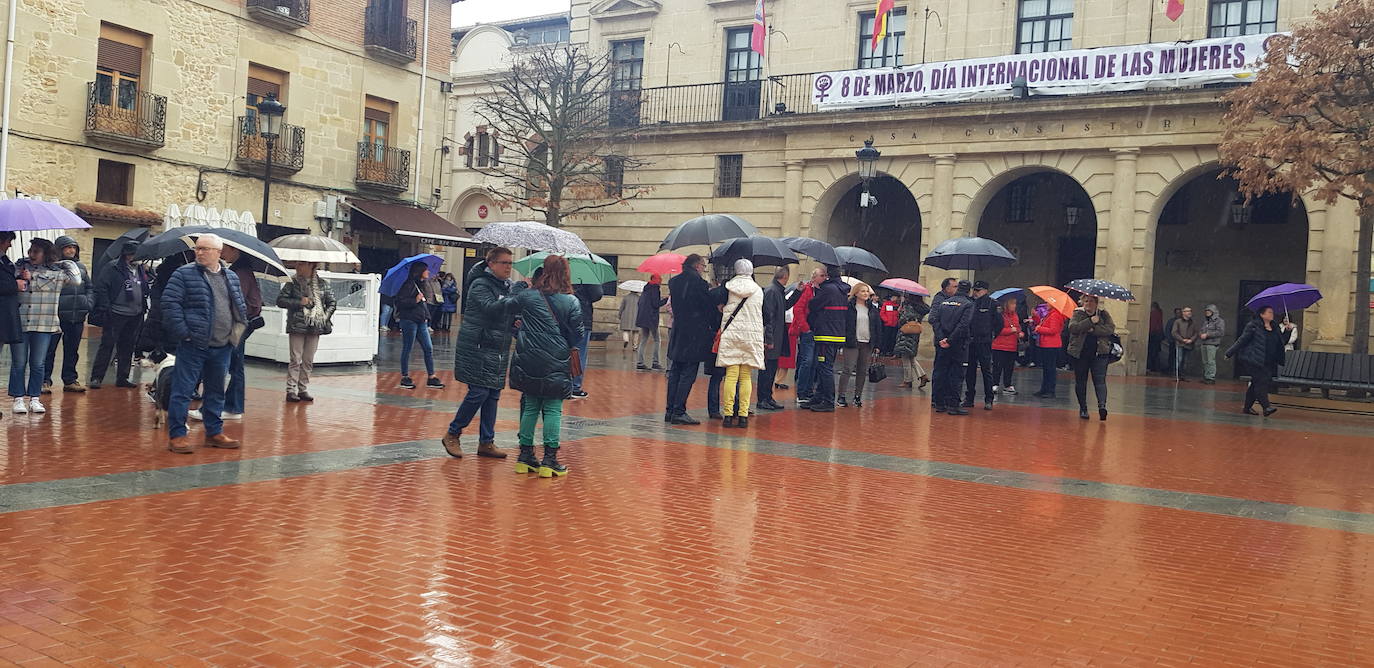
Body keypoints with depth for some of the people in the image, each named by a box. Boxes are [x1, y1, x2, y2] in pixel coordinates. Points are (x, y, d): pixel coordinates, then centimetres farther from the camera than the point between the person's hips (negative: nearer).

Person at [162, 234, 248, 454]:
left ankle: (214, 432, 25)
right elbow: (170, 303, -10)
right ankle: (176, 435, 4)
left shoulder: (231, 277, 12)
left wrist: (237, 330, 9)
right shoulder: (184, 274, -4)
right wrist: (182, 331, -15)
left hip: (222, 346, 5)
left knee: (216, 392, 14)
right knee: (183, 390, -3)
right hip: (193, 345, -5)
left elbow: (241, 306, 20)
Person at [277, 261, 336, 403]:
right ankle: (291, 390, -2)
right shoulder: (292, 283, 4)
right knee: (296, 359, -5)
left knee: (308, 360, 6)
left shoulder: (323, 284, 9)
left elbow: (332, 303, 13)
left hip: (315, 327, 2)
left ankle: (303, 389, 13)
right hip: (297, 326, -2)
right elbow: (280, 300, 0)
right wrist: (299, 302, -10)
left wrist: (325, 317, 0)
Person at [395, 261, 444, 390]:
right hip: (409, 320, -8)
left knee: (429, 348, 4)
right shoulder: (409, 285, -11)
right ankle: (405, 377, 12)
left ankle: (431, 377, 7)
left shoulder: (421, 285, 16)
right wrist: (415, 300, -22)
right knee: (407, 349, 2)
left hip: (421, 321, 9)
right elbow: (400, 301, -17)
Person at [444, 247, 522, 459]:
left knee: (493, 395, 7)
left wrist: (517, 321, -3)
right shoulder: (480, 285, -10)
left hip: (498, 350, 8)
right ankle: (452, 434, 9)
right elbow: (491, 308, -27)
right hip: (477, 348, -7)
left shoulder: (508, 286, 14)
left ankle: (486, 442, 13)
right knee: (479, 392, -9)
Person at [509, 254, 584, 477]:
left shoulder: (526, 296, -2)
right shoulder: (572, 302, -7)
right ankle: (549, 460, 2)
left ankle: (525, 456, 17)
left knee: (530, 407, 13)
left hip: (528, 363, 3)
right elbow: (578, 335, -4)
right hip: (556, 364, -3)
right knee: (553, 410, 3)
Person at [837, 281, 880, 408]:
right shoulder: (849, 307, -2)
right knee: (847, 369, -4)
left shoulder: (872, 308, 11)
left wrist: (877, 344, 6)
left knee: (862, 371, 8)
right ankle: (841, 396, -1)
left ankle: (858, 396, 15)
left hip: (868, 343, 4)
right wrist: (844, 339, -11)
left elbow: (878, 326, 12)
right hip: (853, 342, -4)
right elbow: (843, 323, -4)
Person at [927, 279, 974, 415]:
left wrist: (941, 338, -7)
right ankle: (953, 405, -1)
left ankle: (940, 403, 12)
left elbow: (935, 320, -2)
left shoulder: (945, 302, 6)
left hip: (942, 344, 4)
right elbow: (963, 325, -18)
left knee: (941, 372, 9)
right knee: (956, 374, 1)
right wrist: (951, 340, -15)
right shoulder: (968, 304, -7)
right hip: (957, 345, -4)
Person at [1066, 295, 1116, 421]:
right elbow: (1073, 327, -14)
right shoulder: (1078, 313, 4)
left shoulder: (1104, 314, 7)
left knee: (1100, 380, -12)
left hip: (1100, 353, -1)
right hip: (1080, 353, 1)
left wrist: (1093, 329, -17)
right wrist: (1090, 321, -20)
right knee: (1080, 381, 7)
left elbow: (1111, 328, -8)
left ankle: (1102, 405, -23)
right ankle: (1083, 408, 17)